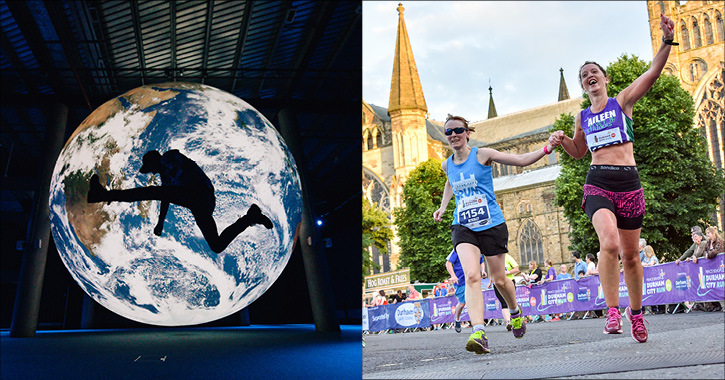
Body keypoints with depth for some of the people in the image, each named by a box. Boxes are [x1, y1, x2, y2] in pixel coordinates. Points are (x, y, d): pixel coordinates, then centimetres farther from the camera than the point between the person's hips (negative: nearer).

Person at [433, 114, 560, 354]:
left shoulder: (482, 155, -5)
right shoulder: (446, 165, 9)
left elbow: (521, 160, -8)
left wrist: (546, 149, -22)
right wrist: (442, 207, 26)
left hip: (492, 225, -2)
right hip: (463, 227, 2)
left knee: (499, 280, 8)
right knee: (472, 276, -21)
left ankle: (515, 313, 41)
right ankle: (478, 334, -31)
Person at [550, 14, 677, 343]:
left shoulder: (622, 102, 8)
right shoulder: (583, 117, 16)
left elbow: (653, 72, -6)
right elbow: (578, 152, 29)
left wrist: (667, 41, -19)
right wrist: (563, 140, 9)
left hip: (628, 183, -1)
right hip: (597, 184, 1)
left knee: (630, 255, 7)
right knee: (609, 243, -26)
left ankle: (636, 311, 28)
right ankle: (612, 312, -17)